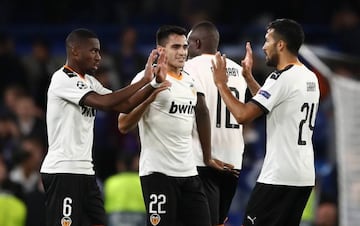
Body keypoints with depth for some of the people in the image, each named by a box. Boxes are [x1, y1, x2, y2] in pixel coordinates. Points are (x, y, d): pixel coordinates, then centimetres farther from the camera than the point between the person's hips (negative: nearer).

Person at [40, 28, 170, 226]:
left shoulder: (89, 82, 16)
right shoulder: (62, 79, -12)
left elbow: (124, 105, 12)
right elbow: (104, 102, -22)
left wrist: (153, 83, -2)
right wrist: (144, 81, -19)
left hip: (85, 170, 10)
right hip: (62, 171, -10)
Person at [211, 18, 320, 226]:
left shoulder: (282, 78, -15)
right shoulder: (311, 78, 13)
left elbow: (243, 115, -18)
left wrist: (221, 83, -6)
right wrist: (248, 77, 29)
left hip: (279, 177, -9)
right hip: (305, 176, 9)